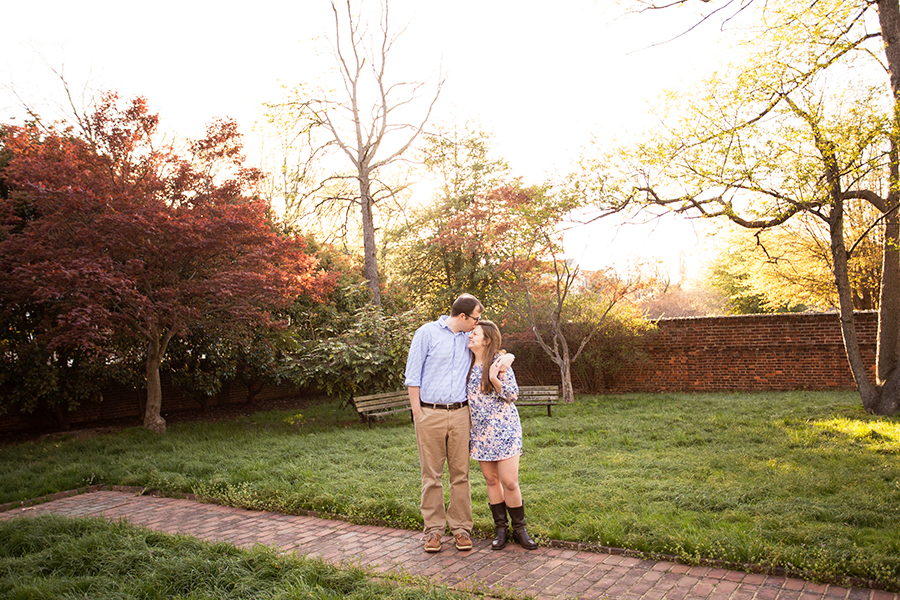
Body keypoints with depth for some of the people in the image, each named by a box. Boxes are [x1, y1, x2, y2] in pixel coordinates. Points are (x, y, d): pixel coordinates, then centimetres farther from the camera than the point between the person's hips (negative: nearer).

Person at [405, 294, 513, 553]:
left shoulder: (469, 339, 11)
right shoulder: (427, 332, -2)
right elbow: (413, 375, -2)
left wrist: (506, 359, -1)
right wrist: (417, 413, -6)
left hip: (460, 413, 4)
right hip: (430, 414, -4)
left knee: (460, 473, 5)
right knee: (432, 474, 2)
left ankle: (461, 527, 15)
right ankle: (434, 528, 13)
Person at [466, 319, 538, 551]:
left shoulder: (499, 361, -9)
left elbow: (513, 395, -10)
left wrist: (494, 379, -22)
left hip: (503, 428, -5)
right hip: (480, 430, 5)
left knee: (509, 482, -6)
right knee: (491, 480, 8)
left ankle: (519, 529, 11)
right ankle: (501, 529, 20)